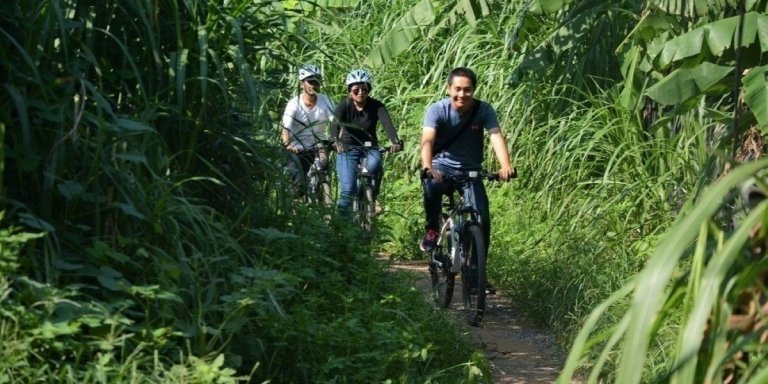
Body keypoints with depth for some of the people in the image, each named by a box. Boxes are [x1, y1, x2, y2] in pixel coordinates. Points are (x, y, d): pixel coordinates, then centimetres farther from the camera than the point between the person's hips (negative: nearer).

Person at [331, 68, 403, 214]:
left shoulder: (376, 106, -9)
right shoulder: (344, 105, -11)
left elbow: (387, 123, -26)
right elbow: (335, 125, -28)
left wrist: (396, 141, -46)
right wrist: (336, 141, -49)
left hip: (369, 149, 1)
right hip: (348, 149, -1)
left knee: (375, 165, -34)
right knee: (348, 190, -18)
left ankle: (371, 196, -9)